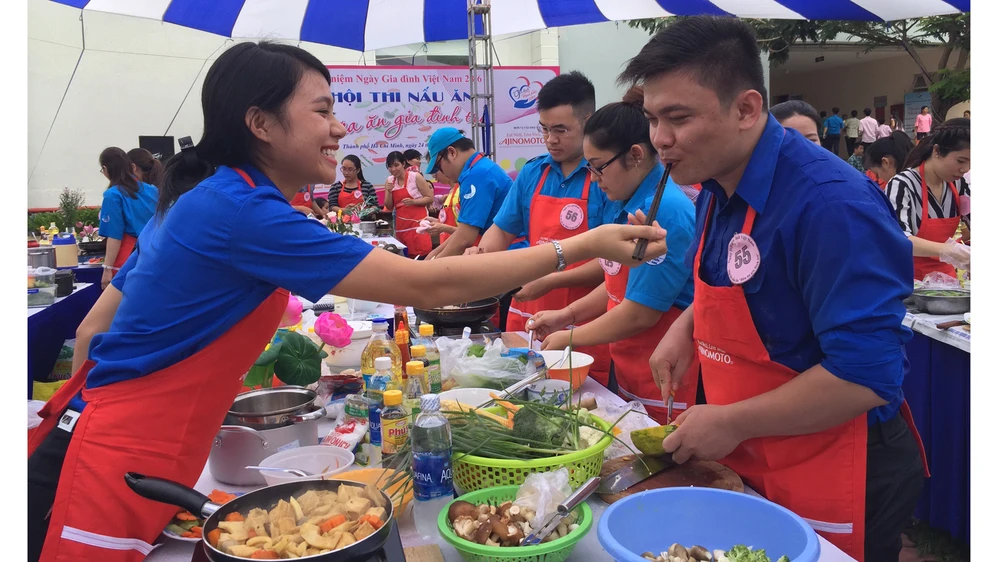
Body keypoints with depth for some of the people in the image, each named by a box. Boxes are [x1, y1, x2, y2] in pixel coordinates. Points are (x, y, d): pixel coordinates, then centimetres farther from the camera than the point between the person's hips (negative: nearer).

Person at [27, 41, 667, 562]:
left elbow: (96, 328, 12)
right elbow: (426, 284, -25)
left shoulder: (201, 197, 6)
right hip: (114, 474, -9)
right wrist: (579, 248, -19)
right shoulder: (242, 212, -23)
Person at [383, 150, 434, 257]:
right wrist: (389, 191, -4)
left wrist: (413, 201, -19)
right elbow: (389, 207, 13)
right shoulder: (389, 181, 11)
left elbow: (430, 198, -4)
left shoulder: (415, 177, -5)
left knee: (421, 255, -16)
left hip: (417, 223, -5)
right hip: (401, 225, 5)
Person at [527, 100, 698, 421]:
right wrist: (568, 315, 8)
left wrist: (569, 338, -9)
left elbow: (639, 314, -22)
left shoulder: (664, 211, -23)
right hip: (629, 371, 9)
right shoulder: (624, 205, 6)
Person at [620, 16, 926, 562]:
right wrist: (687, 325, -1)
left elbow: (867, 374, -28)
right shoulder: (716, 191, 1)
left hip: (836, 486, -7)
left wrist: (731, 424, -21)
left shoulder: (830, 203, -26)